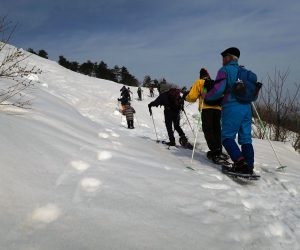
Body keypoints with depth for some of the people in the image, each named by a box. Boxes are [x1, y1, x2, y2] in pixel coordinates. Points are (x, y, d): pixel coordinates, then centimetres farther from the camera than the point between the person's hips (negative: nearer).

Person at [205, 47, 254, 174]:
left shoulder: (225, 70, -2)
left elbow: (218, 89, -15)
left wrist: (206, 96, 1)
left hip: (232, 108, -6)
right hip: (247, 108, 7)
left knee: (227, 137, 0)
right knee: (246, 138, 8)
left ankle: (240, 161, -16)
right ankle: (249, 166, 8)